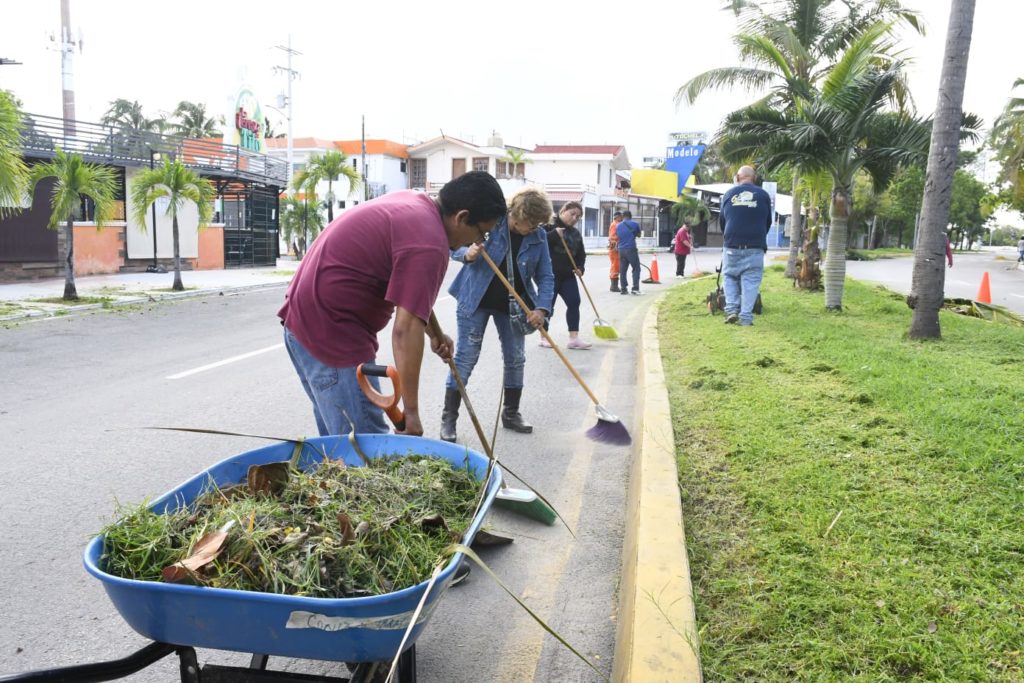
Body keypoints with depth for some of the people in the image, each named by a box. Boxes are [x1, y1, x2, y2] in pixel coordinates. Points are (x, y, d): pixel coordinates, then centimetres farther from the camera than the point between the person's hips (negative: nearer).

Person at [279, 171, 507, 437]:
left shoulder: (414, 202, 9)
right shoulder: (429, 244, -21)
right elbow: (405, 330, -25)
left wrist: (433, 332, 28)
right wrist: (411, 413, -21)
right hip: (332, 334, -11)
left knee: (335, 435, 20)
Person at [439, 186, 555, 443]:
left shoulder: (538, 237, -5)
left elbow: (545, 277, -3)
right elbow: (454, 246, -8)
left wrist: (541, 308, -17)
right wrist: (467, 254, -31)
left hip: (513, 306, 4)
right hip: (476, 301, -4)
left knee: (516, 359, 10)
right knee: (465, 358, -3)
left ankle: (511, 414, 27)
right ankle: (448, 419, 4)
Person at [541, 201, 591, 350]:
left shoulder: (576, 233, 15)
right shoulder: (549, 226, -7)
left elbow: (581, 253, 18)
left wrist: (580, 268, 1)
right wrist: (555, 234, -27)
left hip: (568, 275, 7)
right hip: (550, 274, -7)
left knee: (574, 303, -2)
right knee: (548, 305, 0)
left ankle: (574, 338, 2)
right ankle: (544, 337, 14)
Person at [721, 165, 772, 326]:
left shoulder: (728, 193, 8)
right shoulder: (763, 195, 5)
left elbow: (722, 220, 17)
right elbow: (768, 222, 14)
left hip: (732, 245, 1)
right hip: (755, 246, -1)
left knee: (730, 277, 16)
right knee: (750, 281, 1)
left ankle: (731, 309, 3)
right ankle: (745, 317, -2)